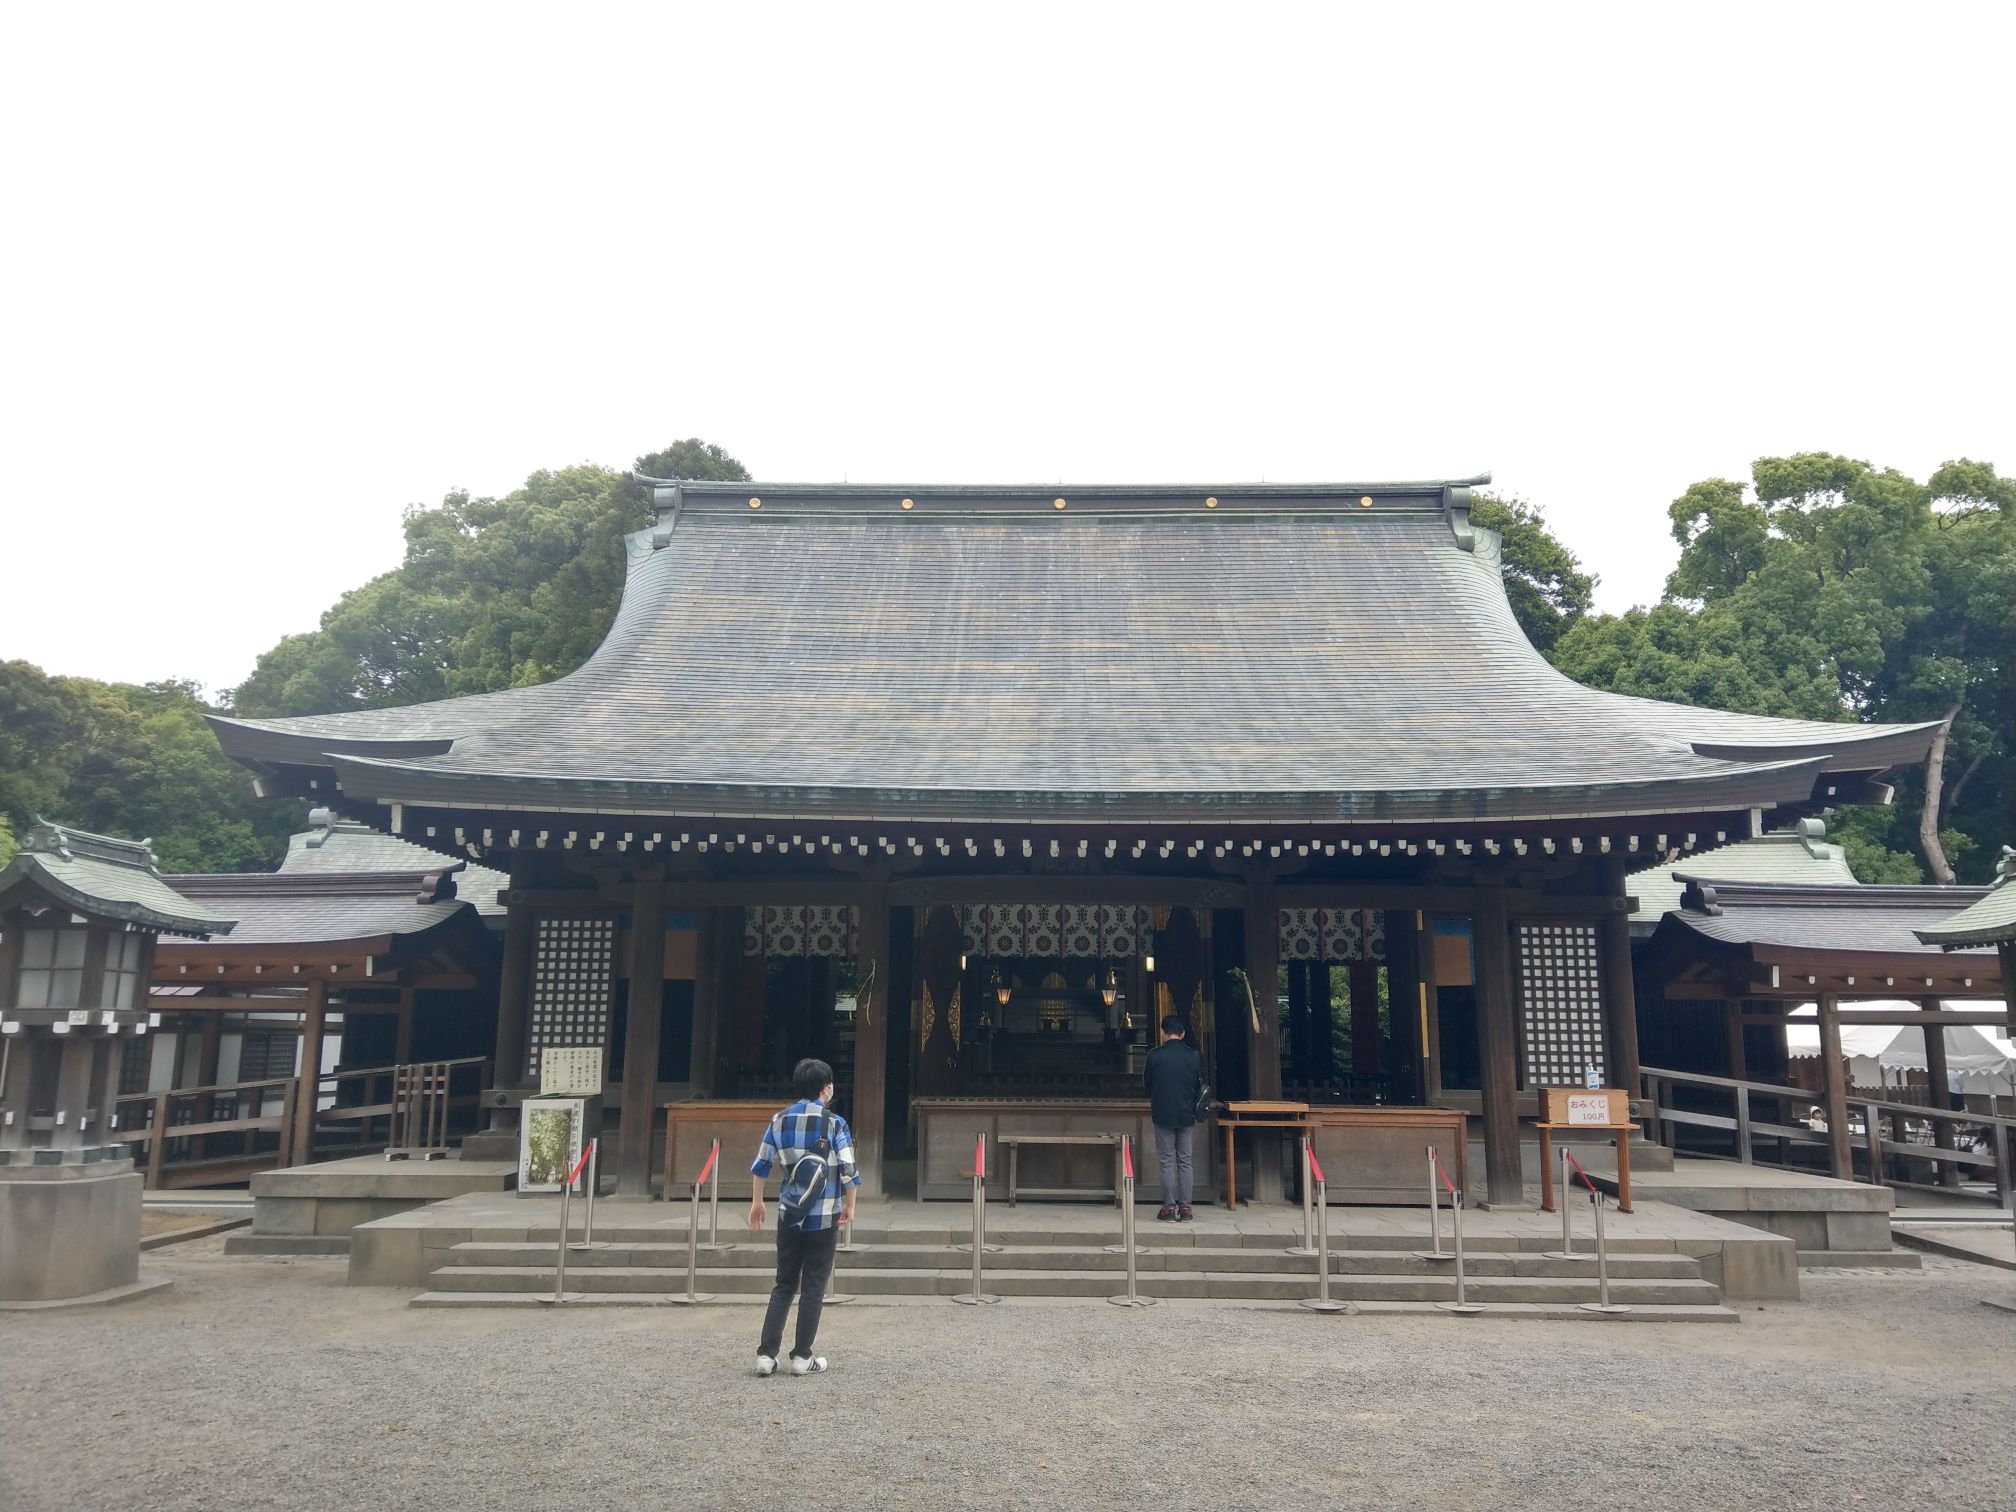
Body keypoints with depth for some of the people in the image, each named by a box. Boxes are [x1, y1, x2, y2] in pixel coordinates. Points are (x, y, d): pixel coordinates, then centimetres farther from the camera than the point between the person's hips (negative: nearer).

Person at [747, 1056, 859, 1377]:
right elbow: (848, 1170, -10)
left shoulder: (780, 1120, 2)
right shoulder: (834, 1123, -10)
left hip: (789, 1215, 4)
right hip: (824, 1217, -4)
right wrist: (850, 1205, 5)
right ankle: (802, 1356, 10)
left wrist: (757, 1202, 18)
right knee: (813, 1288, 6)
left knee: (784, 1285, 13)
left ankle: (766, 1354, 7)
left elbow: (761, 1164, 6)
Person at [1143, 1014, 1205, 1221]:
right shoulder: (1194, 1055, -2)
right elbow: (1200, 1086, 8)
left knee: (1167, 1162, 3)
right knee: (1185, 1161, 9)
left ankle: (1169, 1208, 2)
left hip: (1163, 1115, -2)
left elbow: (1146, 1082, 5)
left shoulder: (1155, 1055, -8)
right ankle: (1185, 1208, 8)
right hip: (1186, 1116, 2)